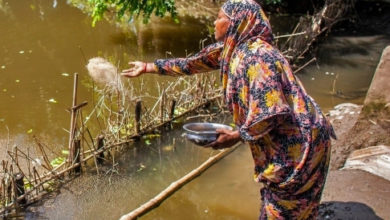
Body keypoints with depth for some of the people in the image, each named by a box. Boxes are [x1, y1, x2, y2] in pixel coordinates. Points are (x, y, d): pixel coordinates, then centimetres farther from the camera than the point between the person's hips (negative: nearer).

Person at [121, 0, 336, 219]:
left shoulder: (257, 57, -26)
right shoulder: (231, 48, 4)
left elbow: (271, 112, -29)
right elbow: (195, 62, 15)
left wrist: (236, 136, -18)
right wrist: (148, 67, 20)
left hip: (298, 141, -9)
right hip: (280, 139, 9)